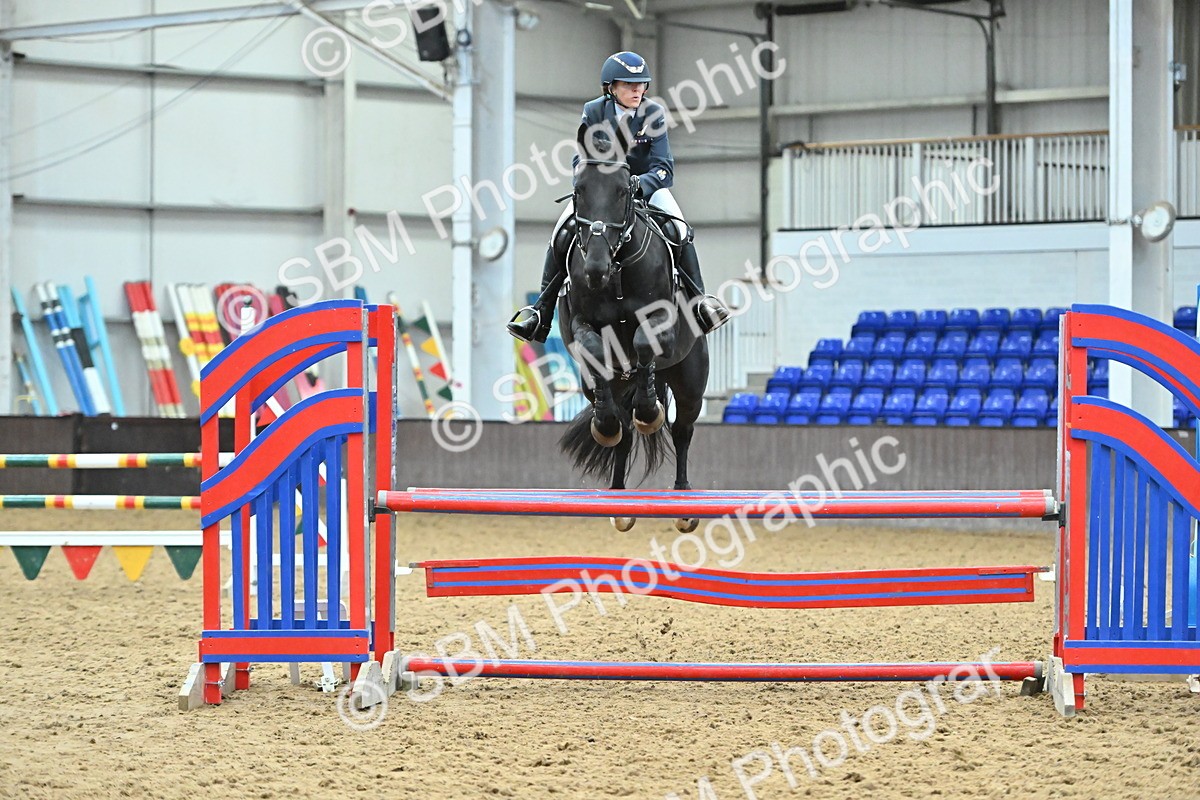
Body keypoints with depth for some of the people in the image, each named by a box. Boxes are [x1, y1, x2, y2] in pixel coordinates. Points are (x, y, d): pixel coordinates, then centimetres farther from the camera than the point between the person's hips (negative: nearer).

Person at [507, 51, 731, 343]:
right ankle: (541, 311, -17)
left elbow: (664, 167, -19)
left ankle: (700, 300, -23)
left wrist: (641, 184, -40)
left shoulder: (654, 114, -12)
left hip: (646, 187, -1)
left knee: (680, 230, -29)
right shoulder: (594, 112, -10)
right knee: (562, 233, -21)